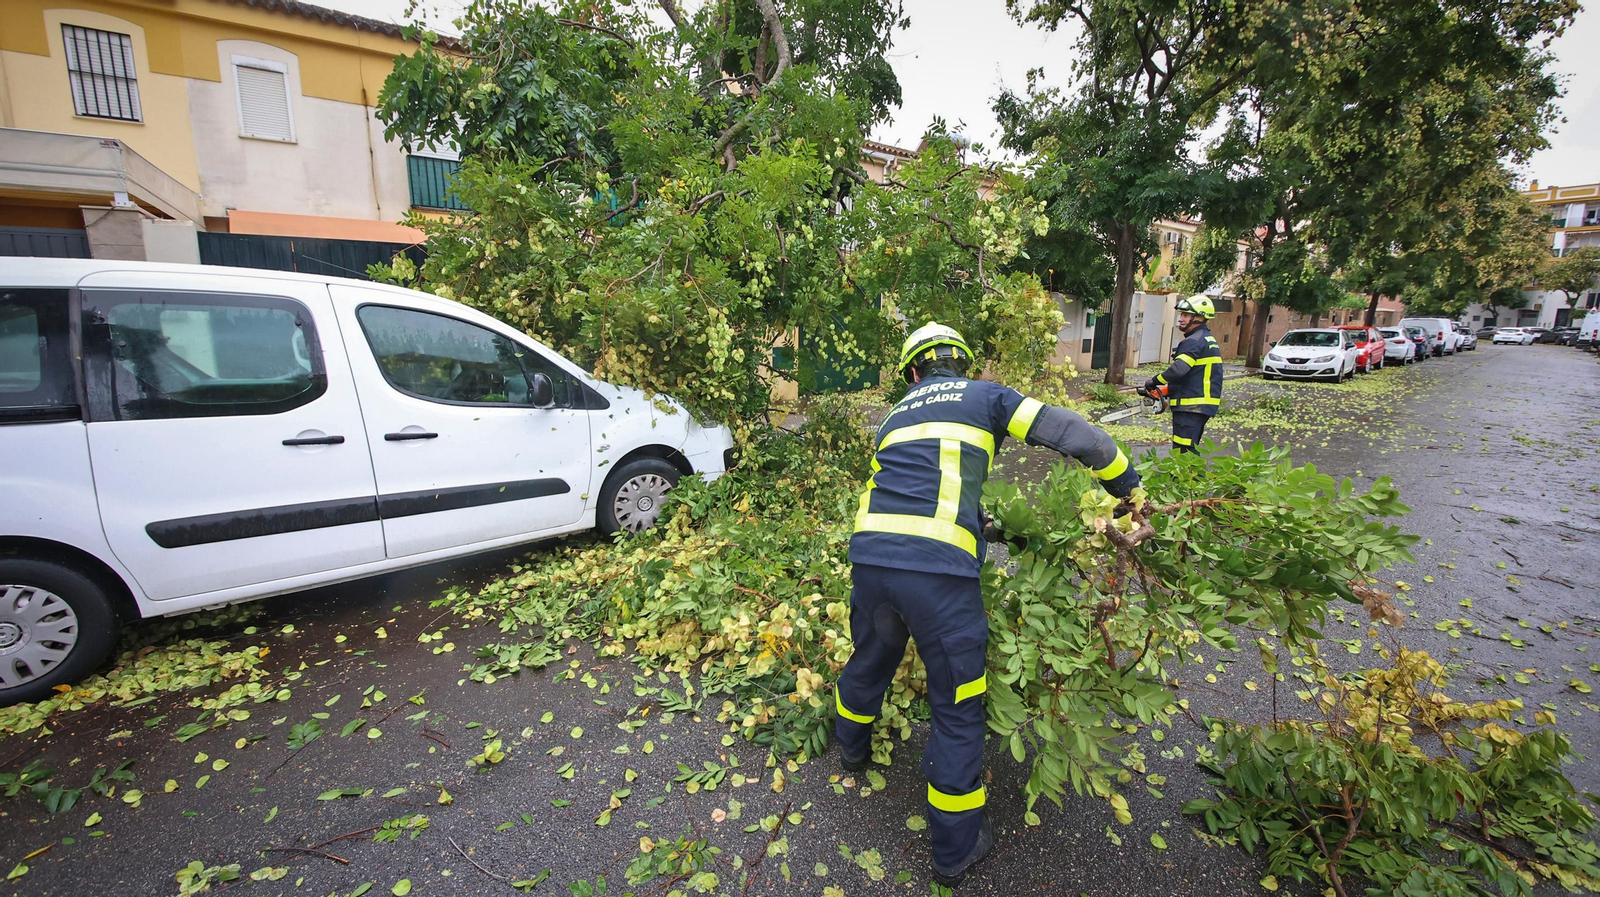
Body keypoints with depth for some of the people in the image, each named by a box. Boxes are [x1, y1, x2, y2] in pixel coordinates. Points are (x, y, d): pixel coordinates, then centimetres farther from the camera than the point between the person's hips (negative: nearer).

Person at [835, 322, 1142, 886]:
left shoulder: (896, 415, 25)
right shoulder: (986, 396, 12)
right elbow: (1076, 436, 7)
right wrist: (1127, 487, 23)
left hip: (869, 556, 5)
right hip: (938, 570, -5)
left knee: (870, 659, 33)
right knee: (957, 710, 15)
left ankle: (852, 748, 60)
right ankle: (955, 850, 34)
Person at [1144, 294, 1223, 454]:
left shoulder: (1195, 341, -14)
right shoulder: (1208, 340, 19)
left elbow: (1179, 369, -27)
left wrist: (1155, 381, -13)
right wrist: (1168, 389, 16)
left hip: (1190, 406, -11)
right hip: (1204, 405, 11)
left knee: (1183, 453, -11)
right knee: (1190, 450, 18)